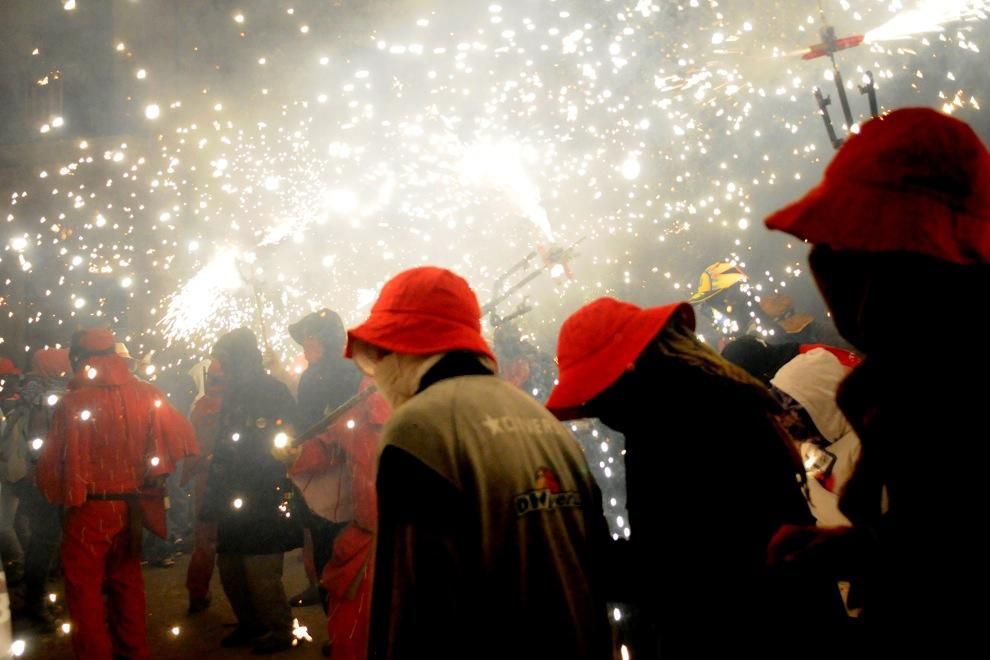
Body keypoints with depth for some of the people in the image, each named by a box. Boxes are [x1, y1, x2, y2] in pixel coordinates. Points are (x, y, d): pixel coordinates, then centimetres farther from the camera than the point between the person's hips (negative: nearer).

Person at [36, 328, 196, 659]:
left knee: (85, 588, 7)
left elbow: (52, 462, -14)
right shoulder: (146, 395, -3)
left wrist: (55, 494, 5)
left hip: (89, 508, -5)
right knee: (127, 581, 20)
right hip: (131, 505, 5)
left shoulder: (72, 403, -15)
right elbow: (182, 440, 0)